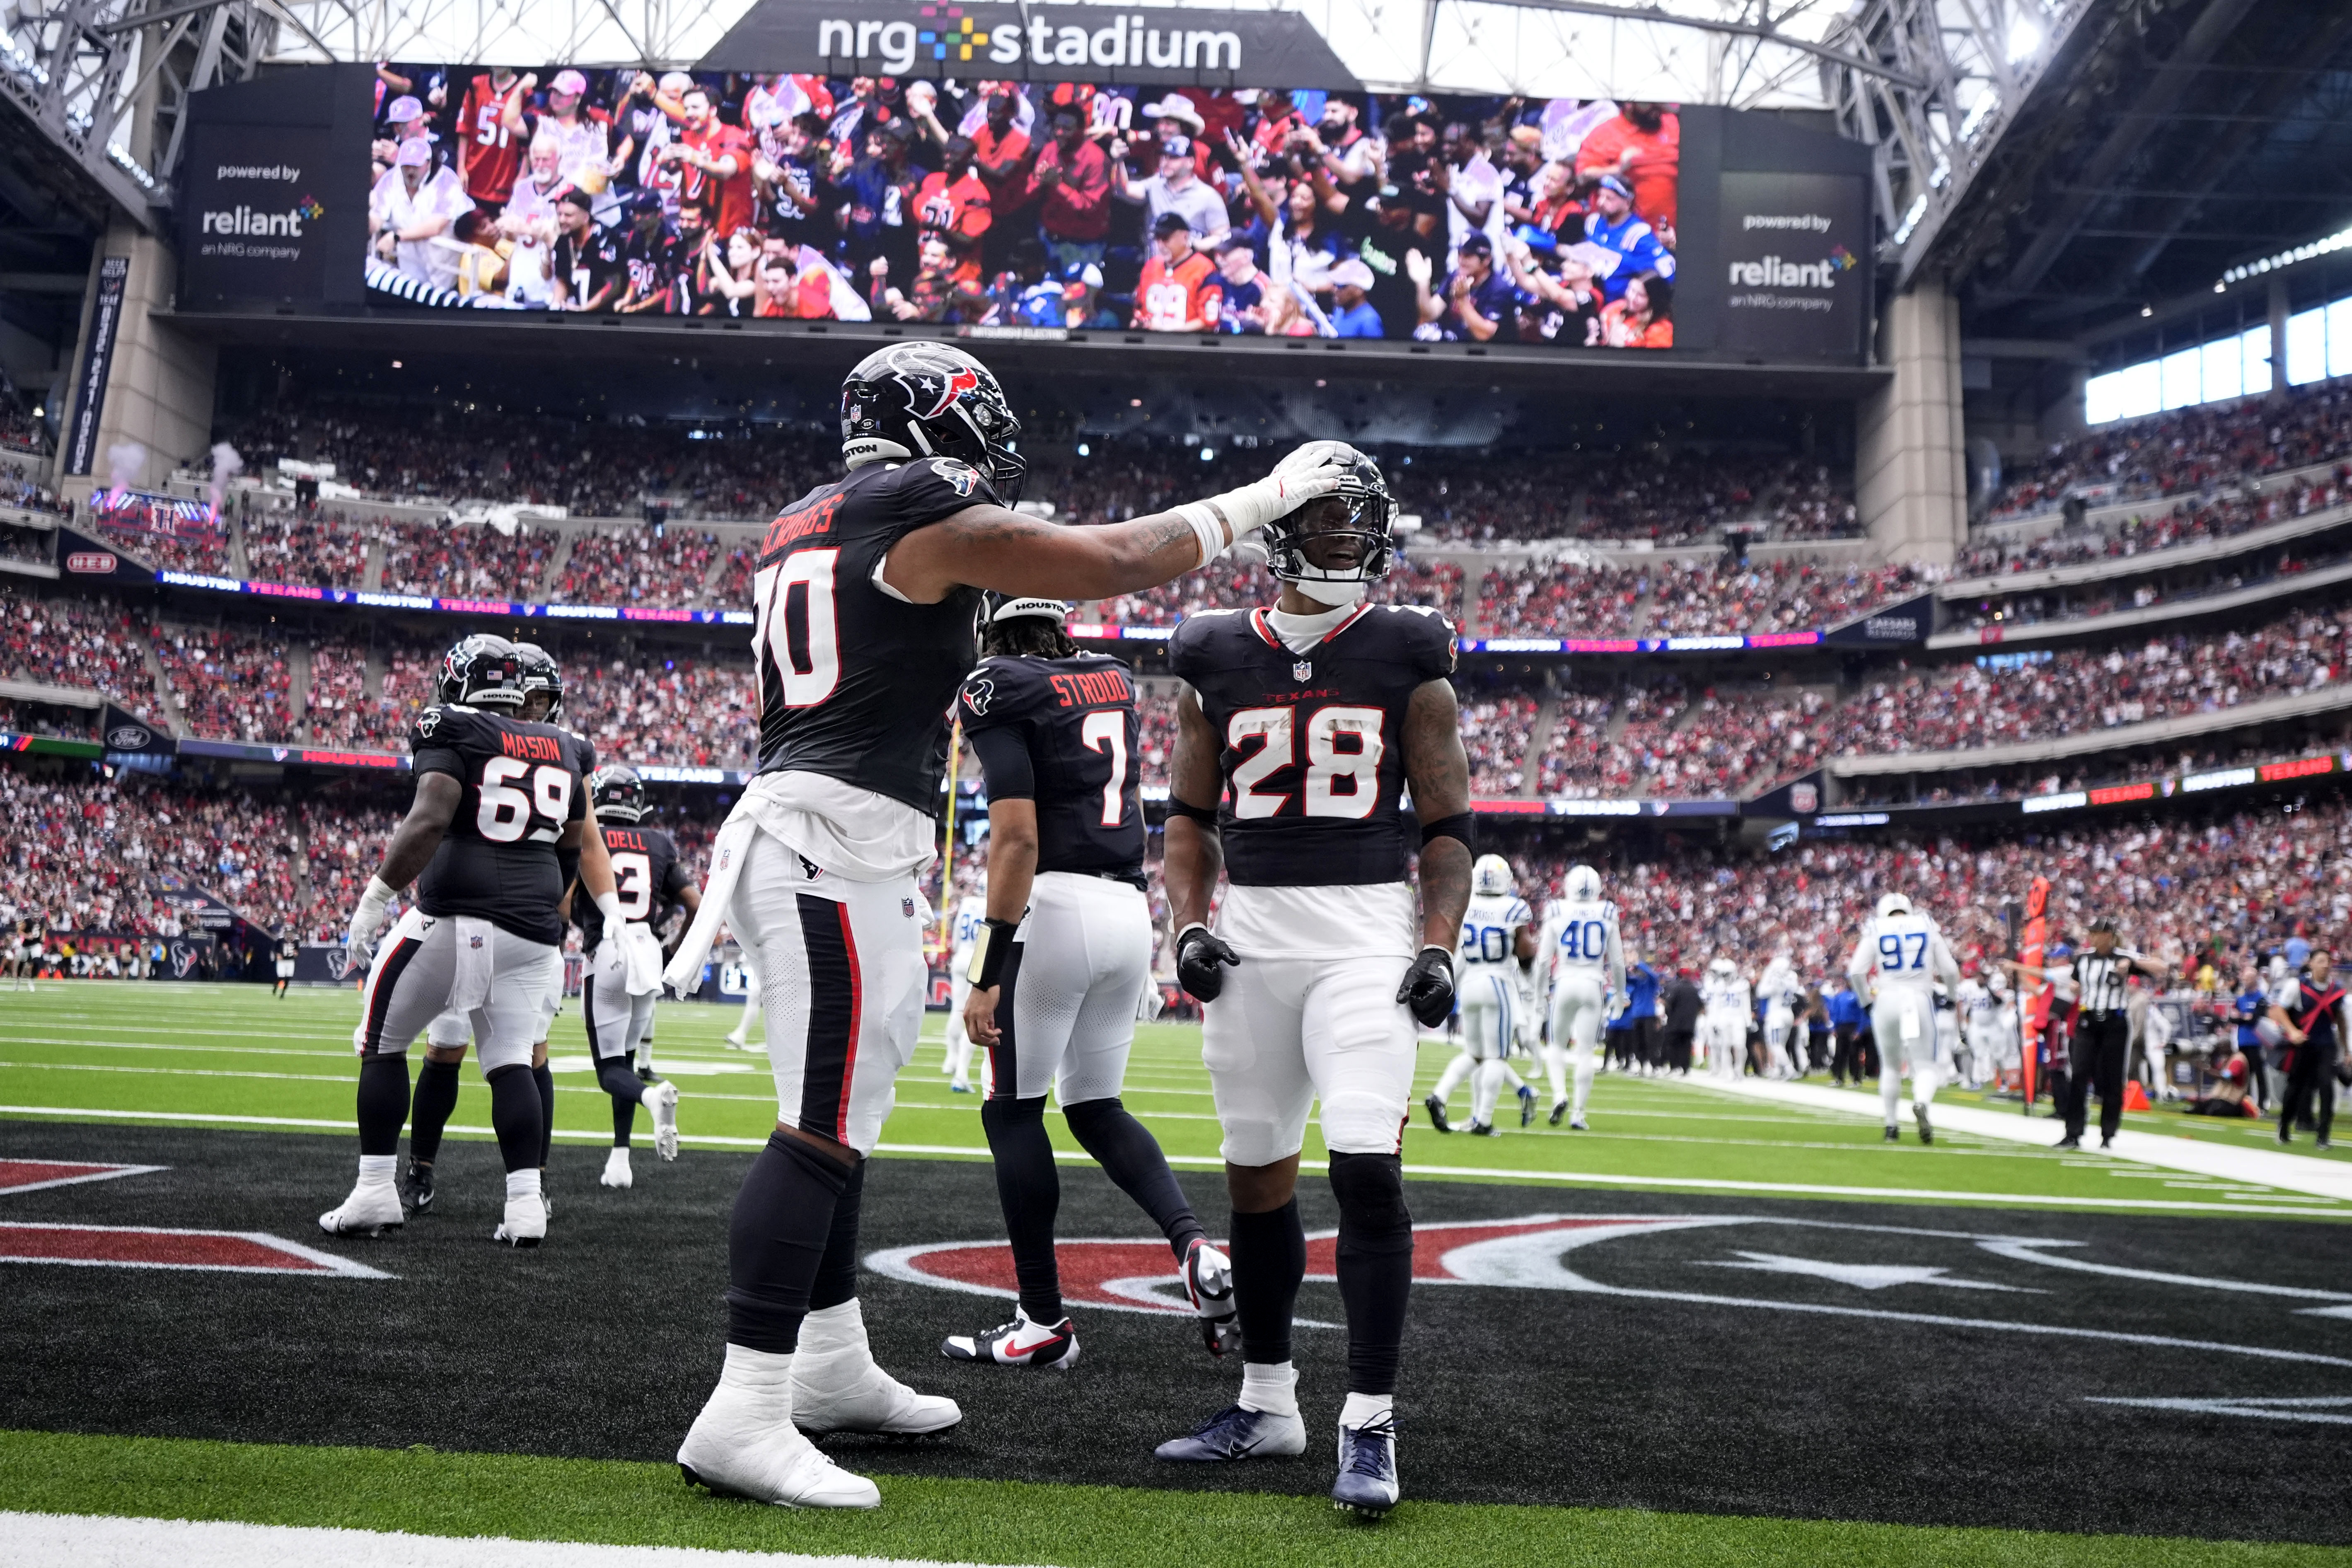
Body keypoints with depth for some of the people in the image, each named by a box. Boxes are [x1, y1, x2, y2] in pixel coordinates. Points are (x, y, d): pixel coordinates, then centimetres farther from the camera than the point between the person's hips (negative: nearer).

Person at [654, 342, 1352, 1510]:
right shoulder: (930, 517, -7)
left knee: (841, 1118, 16)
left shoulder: (797, 530, 19)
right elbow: (1118, 562, -4)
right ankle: (743, 1421, -6)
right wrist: (1265, 497, 8)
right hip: (843, 845, -10)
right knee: (822, 1130, -9)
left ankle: (832, 1367, 27)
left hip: (791, 830, 10)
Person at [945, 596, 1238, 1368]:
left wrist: (988, 975, -14)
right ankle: (1198, 1250, 1)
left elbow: (1017, 835, -14)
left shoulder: (998, 689, -4)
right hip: (1132, 911, 7)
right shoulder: (1115, 678, 16)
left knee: (1012, 1109, 5)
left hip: (1054, 903, -7)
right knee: (1095, 1107, 18)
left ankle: (1043, 1320, 9)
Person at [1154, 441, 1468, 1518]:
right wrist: (1189, 923, -1)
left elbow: (1449, 824, 3)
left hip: (1367, 933, -3)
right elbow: (1189, 815, 13)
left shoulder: (1407, 656, 3)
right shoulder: (1217, 656, 8)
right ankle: (1266, 1405, 27)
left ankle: (1368, 1428, 0)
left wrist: (1438, 945, -9)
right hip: (1249, 933, 3)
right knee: (1257, 1177, 11)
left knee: (1367, 1174, -13)